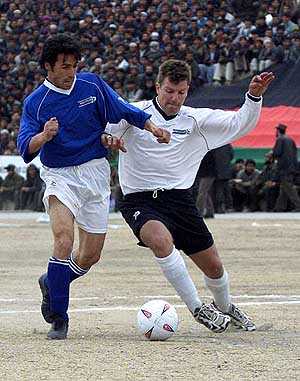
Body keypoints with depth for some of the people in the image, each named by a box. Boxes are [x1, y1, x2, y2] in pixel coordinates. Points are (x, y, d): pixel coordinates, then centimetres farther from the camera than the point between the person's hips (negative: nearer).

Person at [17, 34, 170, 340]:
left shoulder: (92, 84, 1)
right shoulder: (35, 102, -6)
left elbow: (123, 110, 12)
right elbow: (25, 148, -14)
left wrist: (151, 126, 0)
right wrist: (44, 135, -34)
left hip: (95, 173, 4)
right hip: (59, 176, -4)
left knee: (91, 255, 5)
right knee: (64, 239, -26)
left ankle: (51, 283, 37)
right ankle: (59, 319, -17)